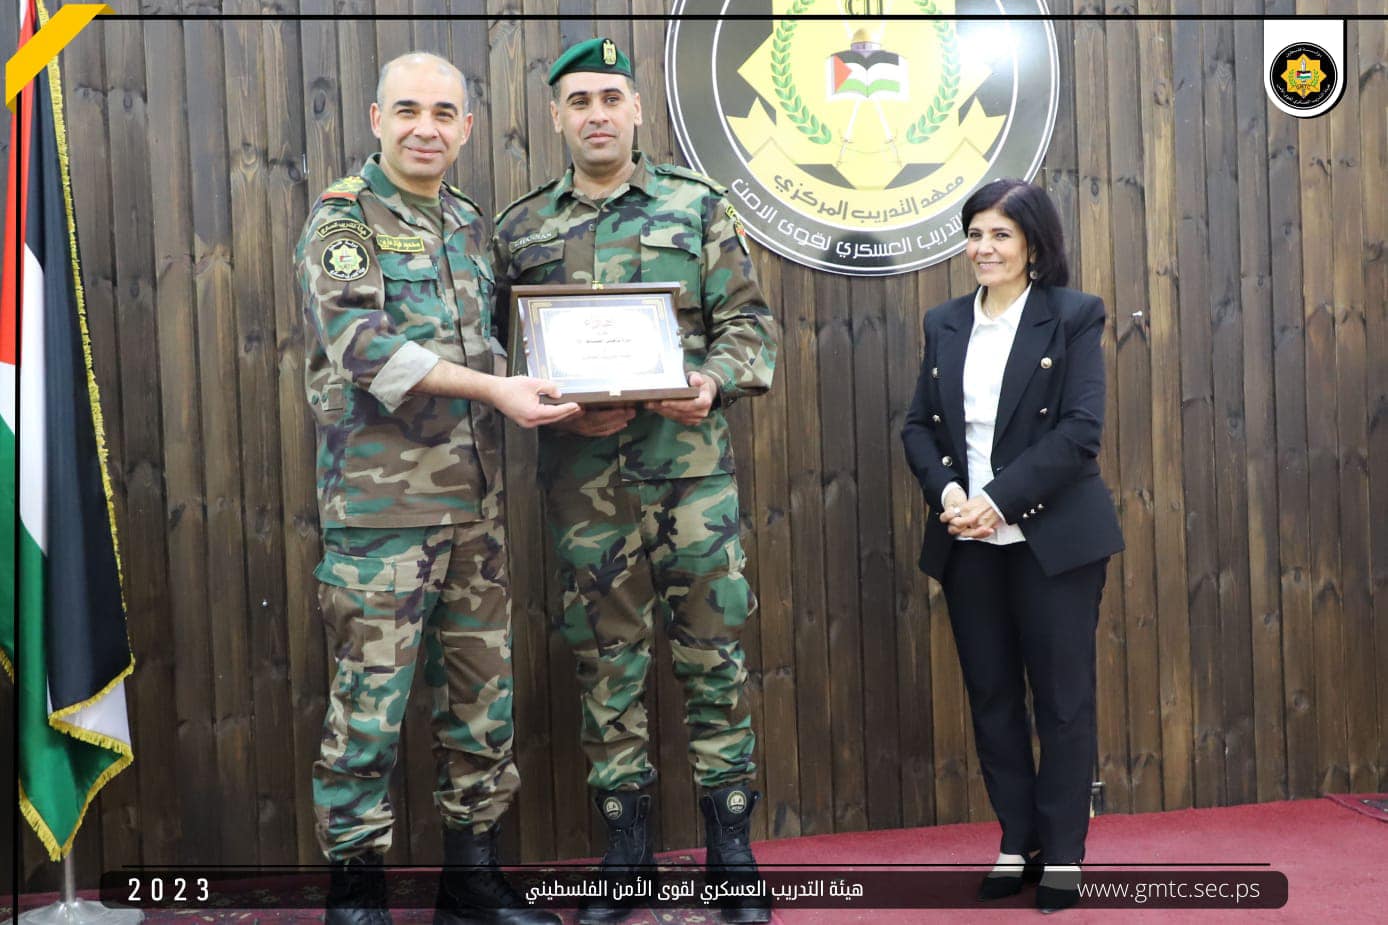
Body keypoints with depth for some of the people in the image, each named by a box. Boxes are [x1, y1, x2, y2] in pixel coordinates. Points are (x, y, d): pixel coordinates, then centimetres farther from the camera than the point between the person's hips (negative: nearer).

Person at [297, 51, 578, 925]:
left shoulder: (472, 225, 16)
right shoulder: (342, 216, -3)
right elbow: (361, 342, -17)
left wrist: (558, 391, 4)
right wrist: (494, 388, -22)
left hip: (476, 494, 6)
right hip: (383, 499, -6)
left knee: (484, 694, 11)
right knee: (372, 698, -2)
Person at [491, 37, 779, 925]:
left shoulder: (699, 207, 6)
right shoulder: (522, 229, 10)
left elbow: (748, 321, 3)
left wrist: (712, 381, -16)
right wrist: (563, 407, -9)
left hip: (690, 460, -1)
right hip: (582, 474, 2)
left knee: (714, 650, 2)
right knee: (607, 658, 7)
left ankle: (732, 850, 15)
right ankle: (625, 849, 21)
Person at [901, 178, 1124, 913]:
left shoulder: (1073, 317, -2)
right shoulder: (944, 323, 11)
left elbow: (1080, 429, -12)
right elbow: (918, 426, 7)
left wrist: (998, 500, -19)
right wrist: (946, 492, -12)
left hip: (1053, 537, -4)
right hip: (967, 542, 4)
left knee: (1062, 695, 3)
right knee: (990, 695, 9)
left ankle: (1064, 854, 15)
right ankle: (1017, 844, 22)